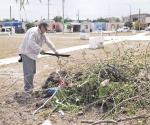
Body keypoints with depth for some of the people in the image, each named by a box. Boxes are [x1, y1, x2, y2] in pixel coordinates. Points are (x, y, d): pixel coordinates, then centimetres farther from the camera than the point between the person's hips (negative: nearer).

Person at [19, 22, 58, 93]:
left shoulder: (43, 34, 12)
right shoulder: (33, 31, -19)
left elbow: (48, 42, 18)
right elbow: (31, 43, -30)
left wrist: (55, 51, 18)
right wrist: (40, 50, -27)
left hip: (33, 54, 9)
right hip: (27, 53, -9)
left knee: (33, 71, 11)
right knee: (28, 72, -10)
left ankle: (30, 87, 22)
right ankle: (27, 88, -2)